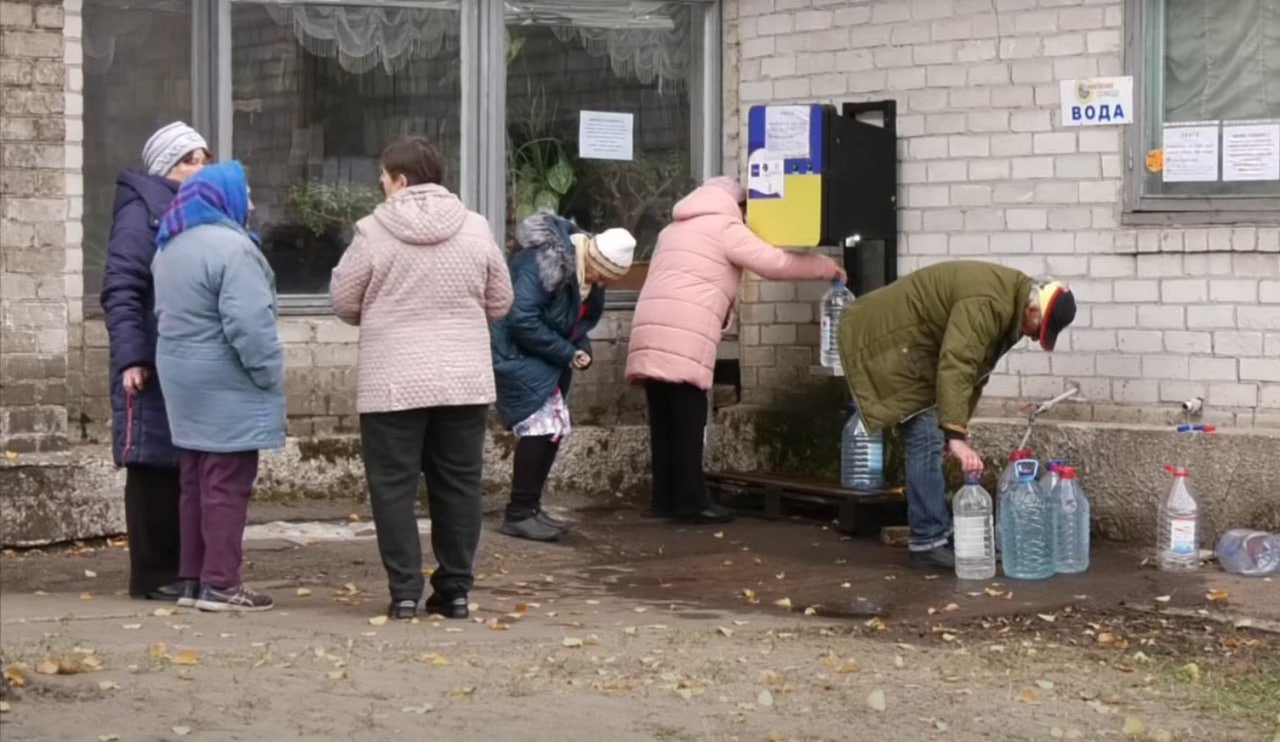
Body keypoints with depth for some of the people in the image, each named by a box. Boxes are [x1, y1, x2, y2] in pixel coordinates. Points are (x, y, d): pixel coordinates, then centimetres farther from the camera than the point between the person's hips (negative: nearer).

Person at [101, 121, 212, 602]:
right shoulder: (142, 212, -7)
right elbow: (120, 290, -14)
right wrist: (130, 357, -22)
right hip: (153, 364, -8)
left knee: (186, 466, 10)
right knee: (154, 465, -3)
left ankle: (180, 568, 16)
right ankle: (154, 575, 2)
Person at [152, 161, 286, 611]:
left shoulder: (170, 247, 12)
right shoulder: (230, 247, -18)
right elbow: (249, 324, -23)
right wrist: (270, 375, -15)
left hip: (183, 378, 9)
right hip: (225, 384, -9)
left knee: (196, 480, 14)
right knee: (227, 484, -5)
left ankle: (194, 575, 17)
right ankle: (220, 583, -5)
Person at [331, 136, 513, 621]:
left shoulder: (374, 231, -6)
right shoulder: (475, 229, 2)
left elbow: (343, 302, 1)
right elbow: (500, 301, 10)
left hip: (393, 382, -3)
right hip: (464, 379, 3)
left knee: (394, 485, 5)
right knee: (459, 483, 10)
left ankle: (405, 590, 3)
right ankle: (456, 590, 14)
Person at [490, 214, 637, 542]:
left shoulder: (587, 272, 2)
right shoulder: (544, 262, -27)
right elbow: (522, 320, -30)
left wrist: (581, 349, -7)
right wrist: (568, 353, -22)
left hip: (547, 359, 9)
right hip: (518, 354, -9)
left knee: (554, 429, 7)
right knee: (539, 427, -14)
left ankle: (530, 507, 16)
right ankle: (518, 514, -7)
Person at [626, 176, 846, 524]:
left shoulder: (673, 230, 29)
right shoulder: (725, 227, 6)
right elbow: (776, 263, 0)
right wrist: (827, 267, 12)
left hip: (651, 331, 7)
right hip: (683, 337, -7)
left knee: (664, 419, 8)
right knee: (688, 419, -5)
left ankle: (666, 498, 10)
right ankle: (690, 502, -5)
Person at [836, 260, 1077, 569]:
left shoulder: (1009, 302, 6)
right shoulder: (988, 304, -27)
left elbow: (973, 365, 14)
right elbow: (955, 368, -37)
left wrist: (957, 427, 12)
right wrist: (956, 434, -42)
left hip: (907, 341, 11)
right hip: (886, 337, -11)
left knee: (927, 438, 14)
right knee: (926, 438, -12)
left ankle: (931, 535, 20)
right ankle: (928, 543, -10)